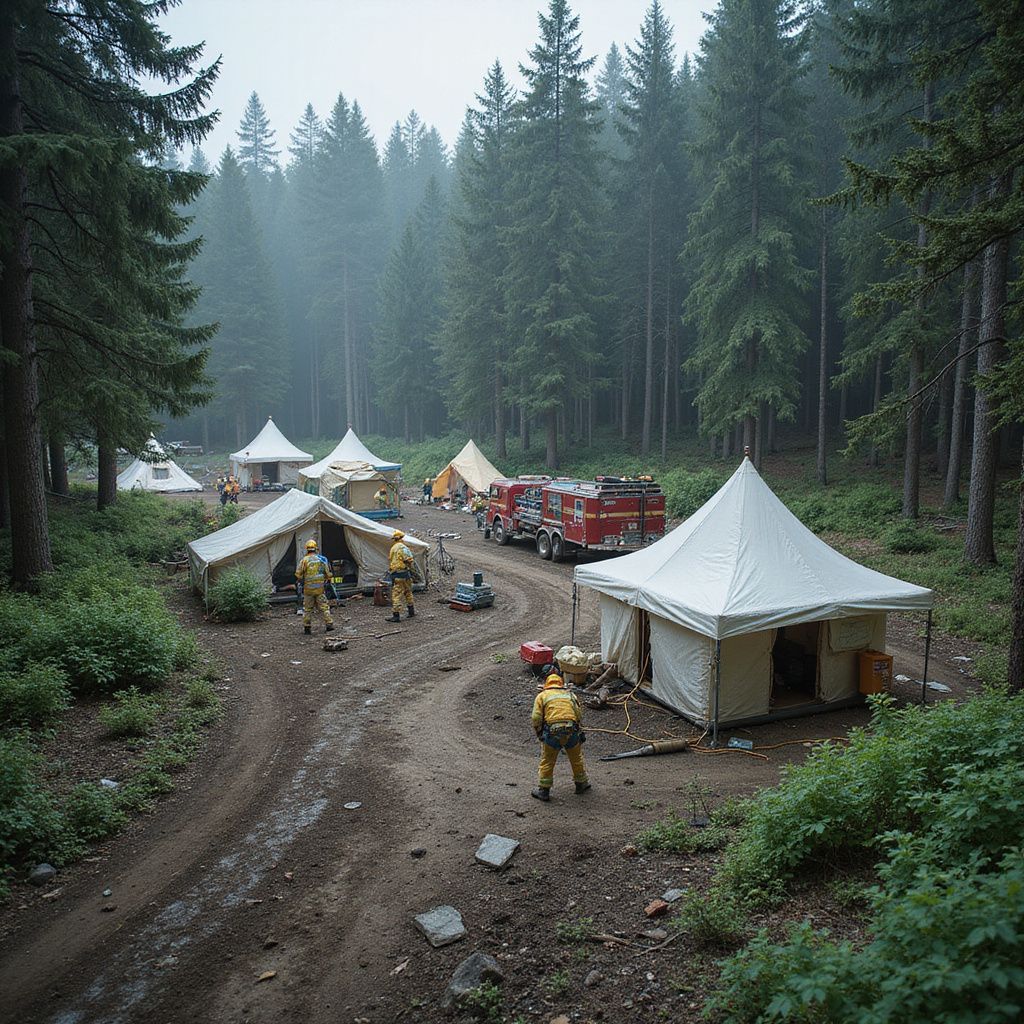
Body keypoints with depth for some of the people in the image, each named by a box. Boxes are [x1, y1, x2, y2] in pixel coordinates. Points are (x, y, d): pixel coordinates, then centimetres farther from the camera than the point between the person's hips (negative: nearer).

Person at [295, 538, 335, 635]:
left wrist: (301, 581, 13)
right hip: (320, 588, 2)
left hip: (308, 588, -2)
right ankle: (329, 623, 2)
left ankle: (307, 627, 12)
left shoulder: (304, 560, -8)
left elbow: (298, 574, -7)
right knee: (323, 606, 8)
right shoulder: (322, 560, 1)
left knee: (307, 608, 9)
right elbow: (327, 574, 7)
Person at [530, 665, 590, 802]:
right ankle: (581, 783, 37)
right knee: (577, 758, 24)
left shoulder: (542, 695, 11)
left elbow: (536, 718, 2)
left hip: (552, 732, -2)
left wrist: (539, 734, 17)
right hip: (572, 731, 2)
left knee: (547, 762, 14)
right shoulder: (570, 694, 19)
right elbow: (579, 715, 14)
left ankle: (543, 790, 18)